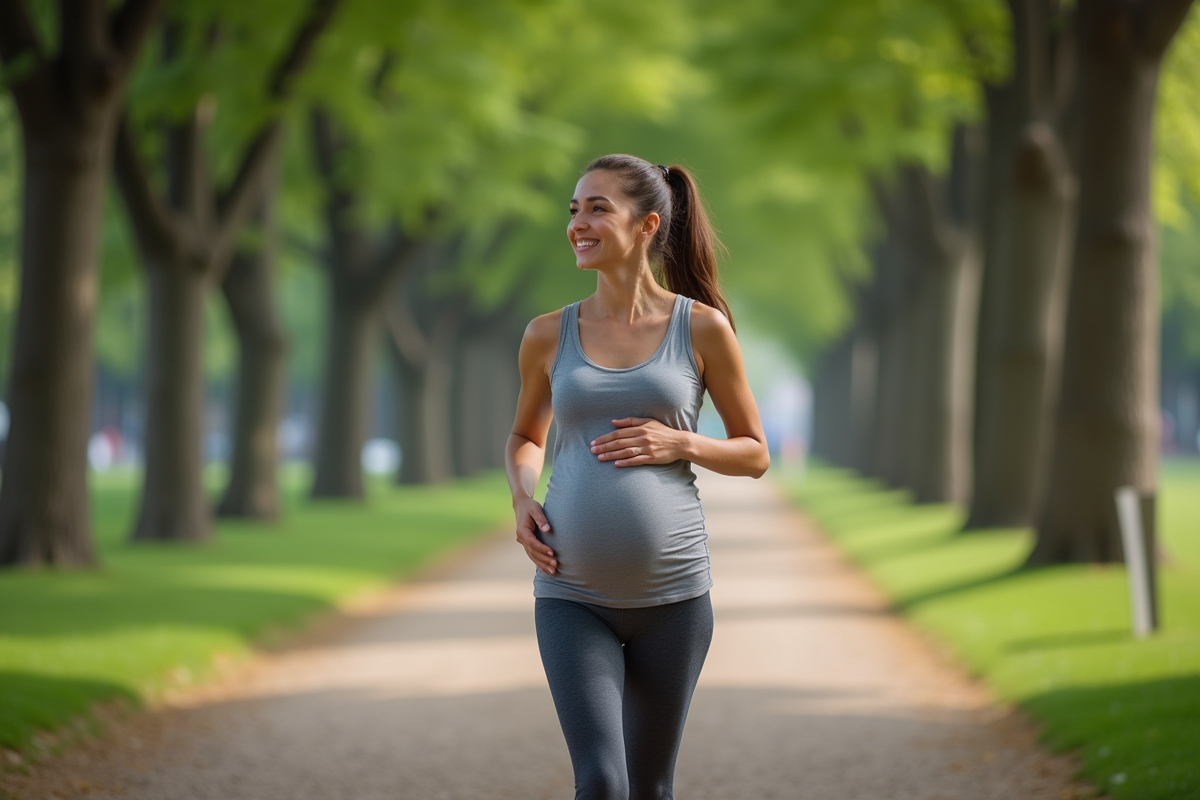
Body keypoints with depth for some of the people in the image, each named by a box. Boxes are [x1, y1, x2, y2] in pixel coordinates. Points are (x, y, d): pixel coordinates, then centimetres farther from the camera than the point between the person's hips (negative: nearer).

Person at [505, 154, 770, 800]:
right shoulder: (549, 336, 4)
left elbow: (754, 454, 8)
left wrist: (679, 443, -11)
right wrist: (521, 499, 1)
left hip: (672, 596, 0)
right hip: (572, 595, 0)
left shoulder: (702, 328, 1)